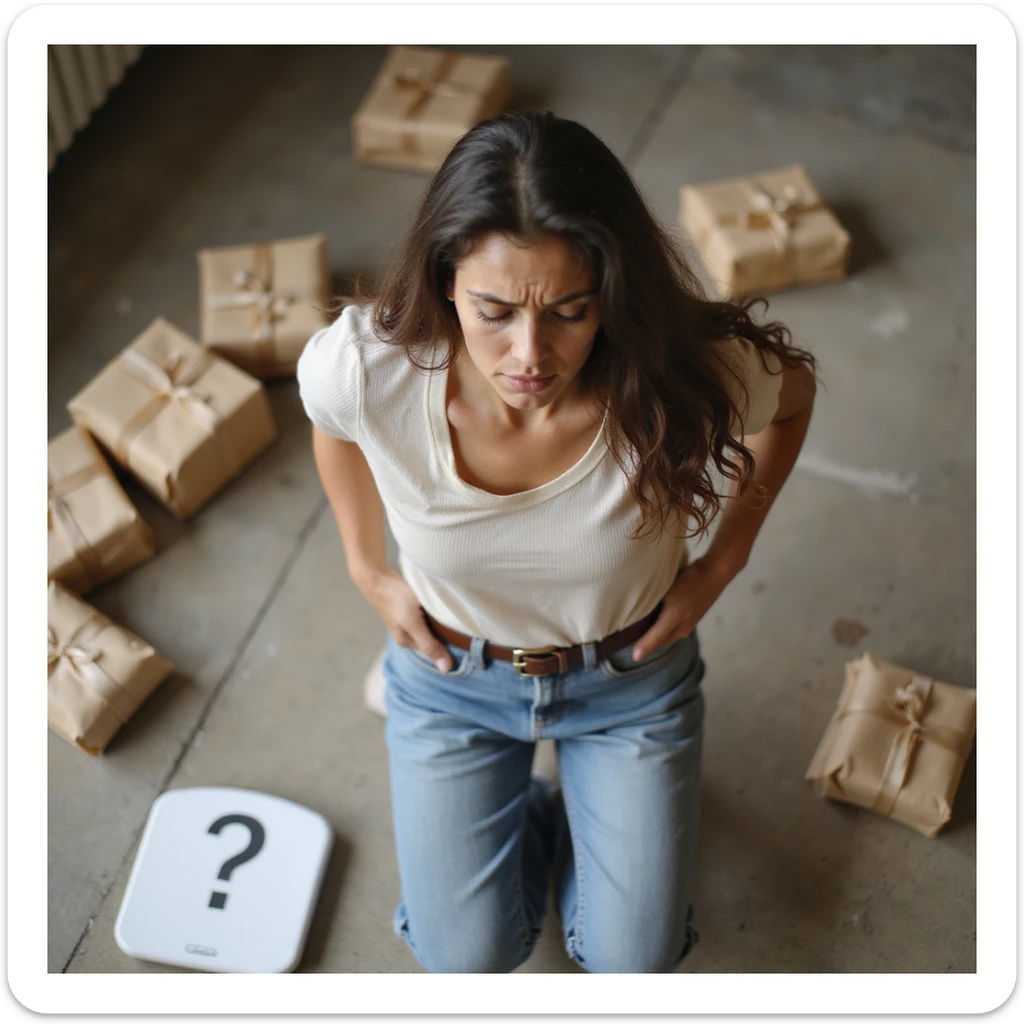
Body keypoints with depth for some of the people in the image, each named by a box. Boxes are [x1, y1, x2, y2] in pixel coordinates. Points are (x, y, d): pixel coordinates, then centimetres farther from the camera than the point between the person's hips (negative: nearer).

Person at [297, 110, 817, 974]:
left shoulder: (686, 376, -34)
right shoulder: (361, 367, -32)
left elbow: (793, 393, -8)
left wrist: (721, 564, -6)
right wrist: (369, 569, -1)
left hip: (631, 680, 0)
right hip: (450, 677, 1)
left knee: (632, 961, 7)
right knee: (468, 957, 6)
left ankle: (586, 822, 39)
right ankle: (526, 826, 37)